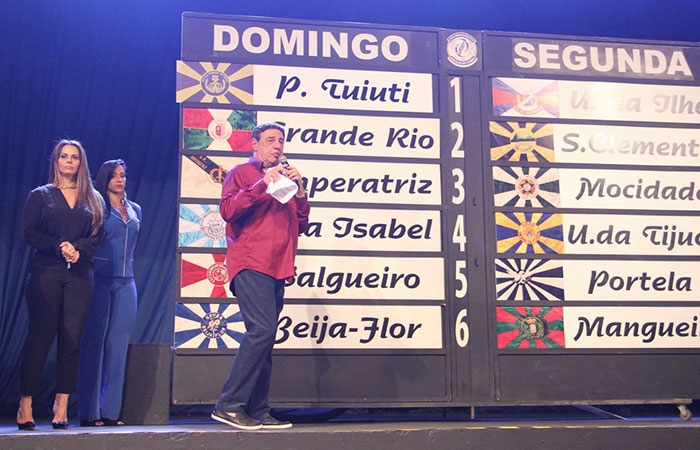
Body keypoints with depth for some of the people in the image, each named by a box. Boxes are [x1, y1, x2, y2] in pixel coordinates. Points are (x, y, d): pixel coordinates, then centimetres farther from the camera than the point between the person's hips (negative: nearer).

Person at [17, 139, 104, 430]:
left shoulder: (92, 199, 17)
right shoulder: (40, 195, 12)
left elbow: (97, 237, 9)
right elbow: (28, 232, 2)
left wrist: (78, 249, -10)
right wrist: (59, 246, -11)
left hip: (80, 274, 2)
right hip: (46, 272, -2)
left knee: (72, 337, -6)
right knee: (40, 335, -5)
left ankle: (62, 406, -2)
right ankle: (26, 405, 0)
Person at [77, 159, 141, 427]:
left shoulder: (135, 210, 18)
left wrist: (126, 267, 15)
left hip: (126, 282, 5)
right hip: (100, 279, -5)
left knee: (118, 345, 4)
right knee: (95, 343, -4)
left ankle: (111, 410, 9)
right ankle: (89, 412, 0)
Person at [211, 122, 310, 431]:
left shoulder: (284, 180, 26)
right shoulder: (242, 173, 7)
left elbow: (301, 225, 20)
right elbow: (228, 210, -9)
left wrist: (299, 192, 5)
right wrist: (264, 184, -12)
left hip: (276, 268, 7)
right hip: (250, 264, -7)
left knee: (265, 339, 5)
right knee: (262, 330, -20)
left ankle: (257, 411, 7)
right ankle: (229, 405, -15)